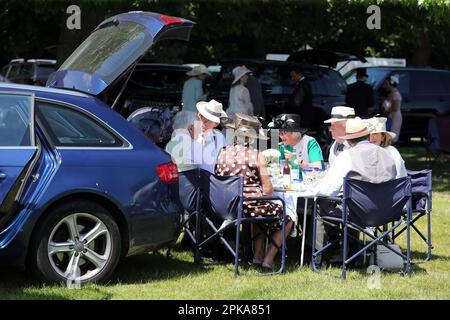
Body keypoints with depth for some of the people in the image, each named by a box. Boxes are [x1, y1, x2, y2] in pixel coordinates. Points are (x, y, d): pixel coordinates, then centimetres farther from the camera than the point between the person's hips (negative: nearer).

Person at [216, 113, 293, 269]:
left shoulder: (223, 153, 3)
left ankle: (258, 255, 30)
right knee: (286, 218, 19)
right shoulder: (256, 155, -9)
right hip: (252, 205, -6)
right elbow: (268, 190, -9)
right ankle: (269, 259, 14)